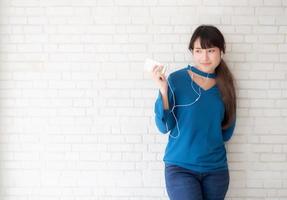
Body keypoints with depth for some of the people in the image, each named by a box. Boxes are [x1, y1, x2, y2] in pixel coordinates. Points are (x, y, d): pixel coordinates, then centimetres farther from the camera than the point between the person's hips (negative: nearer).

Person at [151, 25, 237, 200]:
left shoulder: (225, 85, 4)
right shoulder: (176, 80, -6)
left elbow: (227, 132, 11)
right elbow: (165, 127, -9)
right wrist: (164, 92, -20)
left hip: (216, 169, 4)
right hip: (181, 167, -3)